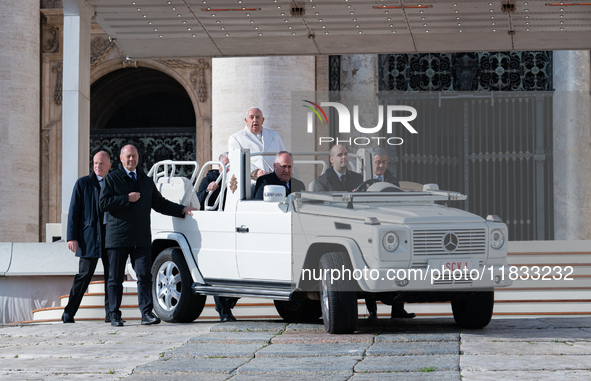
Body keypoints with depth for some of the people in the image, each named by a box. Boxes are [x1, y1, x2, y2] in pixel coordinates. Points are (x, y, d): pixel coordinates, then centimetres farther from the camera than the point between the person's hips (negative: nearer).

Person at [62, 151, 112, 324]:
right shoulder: (83, 183, 3)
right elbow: (73, 211, -1)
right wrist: (72, 237, -10)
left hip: (111, 234, 4)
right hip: (89, 236, -4)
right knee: (85, 275, -6)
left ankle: (111, 314, 8)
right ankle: (68, 313, 1)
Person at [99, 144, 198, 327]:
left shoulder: (147, 181, 19)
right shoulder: (112, 179, 5)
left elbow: (159, 204, 21)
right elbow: (103, 203, -6)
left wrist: (182, 210, 12)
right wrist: (127, 199, -11)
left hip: (141, 239, 3)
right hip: (118, 236, -3)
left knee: (145, 275, -7)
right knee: (115, 278, 2)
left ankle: (146, 313, -8)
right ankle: (115, 315, 7)